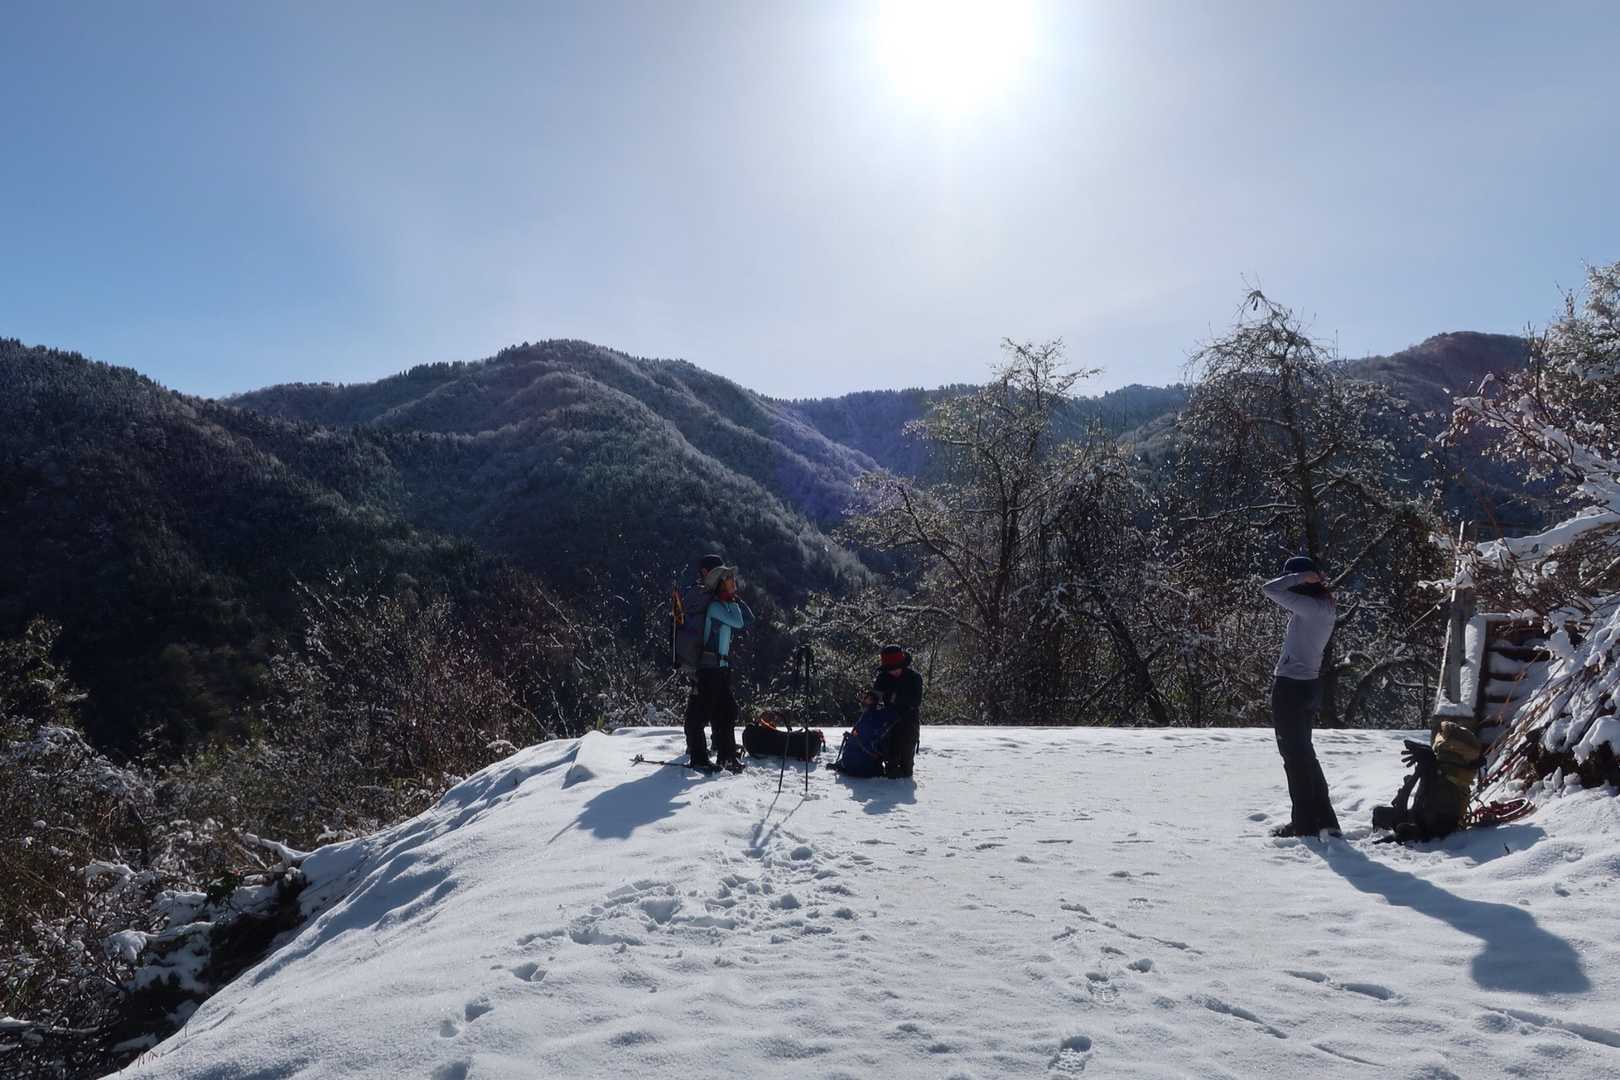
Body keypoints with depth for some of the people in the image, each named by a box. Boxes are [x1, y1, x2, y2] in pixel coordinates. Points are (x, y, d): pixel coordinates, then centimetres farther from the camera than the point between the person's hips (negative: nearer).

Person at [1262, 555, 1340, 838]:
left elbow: (1269, 589, -23)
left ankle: (1304, 824, 8)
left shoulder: (1309, 607, -20)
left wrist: (1299, 577, -13)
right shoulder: (1326, 607, 8)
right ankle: (1324, 819, 25)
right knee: (1305, 753, 19)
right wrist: (1312, 577, 7)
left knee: (1294, 756, 1)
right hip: (1309, 684, 9)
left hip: (1290, 687, -9)